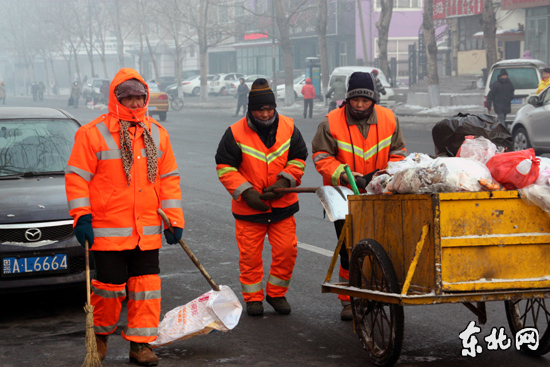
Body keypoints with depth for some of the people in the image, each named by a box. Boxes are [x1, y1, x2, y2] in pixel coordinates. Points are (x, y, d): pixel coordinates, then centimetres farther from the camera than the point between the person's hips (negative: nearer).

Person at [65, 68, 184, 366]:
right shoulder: (93, 134, -5)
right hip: (107, 230, -4)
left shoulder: (157, 134, 10)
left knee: (146, 284, 4)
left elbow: (169, 179, 13)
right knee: (110, 285, 1)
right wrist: (82, 218, -11)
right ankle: (101, 334, 27)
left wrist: (174, 219, 8)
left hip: (147, 232, 4)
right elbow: (77, 177, -5)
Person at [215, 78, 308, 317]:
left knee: (286, 250, 0)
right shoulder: (235, 133, -9)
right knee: (250, 254, 3)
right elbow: (224, 167, -5)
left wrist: (284, 181, -9)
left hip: (283, 204, 2)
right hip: (248, 207, -2)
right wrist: (245, 192, -15)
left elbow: (299, 159, 8)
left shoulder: (288, 128, -1)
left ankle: (276, 293, 19)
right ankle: (253, 297, 19)